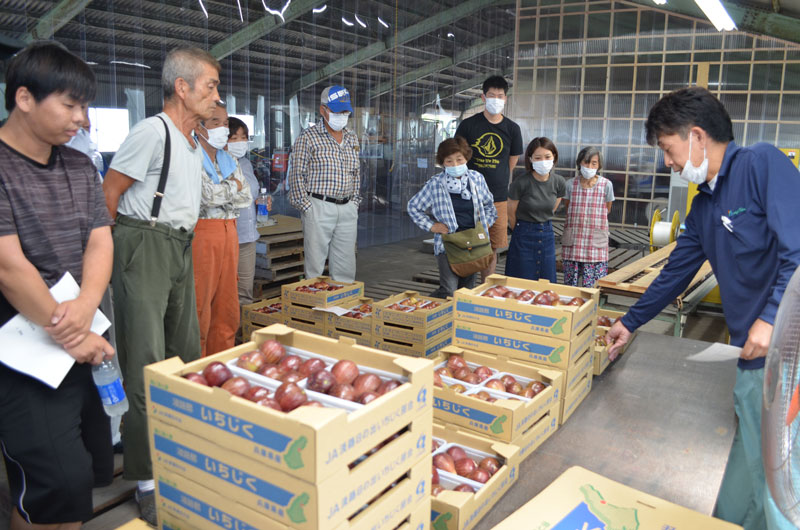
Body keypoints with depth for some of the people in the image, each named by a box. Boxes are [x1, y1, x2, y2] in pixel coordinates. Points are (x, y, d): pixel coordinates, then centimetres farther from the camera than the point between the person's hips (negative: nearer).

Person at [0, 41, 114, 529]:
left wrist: (86, 307, -14)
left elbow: (100, 243, 4)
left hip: (85, 343, 7)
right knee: (60, 481, -10)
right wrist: (68, 333, -13)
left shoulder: (80, 167, 10)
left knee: (93, 470, 12)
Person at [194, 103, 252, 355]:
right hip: (202, 232, -7)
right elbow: (208, 195, -16)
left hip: (229, 231, 7)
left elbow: (246, 198, 9)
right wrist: (233, 186, 0)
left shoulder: (229, 160, 18)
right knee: (200, 308, -4)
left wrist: (221, 194, -5)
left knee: (227, 307, 10)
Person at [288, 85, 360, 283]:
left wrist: (355, 203, 12)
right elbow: (297, 175, -6)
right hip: (319, 208, -5)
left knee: (346, 267, 9)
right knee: (315, 266, -2)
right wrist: (307, 208, -11)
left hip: (348, 209, 5)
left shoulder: (352, 138, 14)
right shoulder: (308, 137, -4)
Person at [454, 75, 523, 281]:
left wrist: (498, 184, 11)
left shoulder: (512, 129, 6)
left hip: (498, 198, 3)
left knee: (492, 249, 9)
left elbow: (511, 164, 15)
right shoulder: (468, 125, 0)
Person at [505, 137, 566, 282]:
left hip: (547, 235, 4)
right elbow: (511, 214, -6)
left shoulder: (559, 183, -4)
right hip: (524, 237, -4)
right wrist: (523, 231, 7)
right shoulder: (521, 183, -18)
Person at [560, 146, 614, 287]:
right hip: (572, 243, 2)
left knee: (591, 289, -2)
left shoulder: (606, 185, -3)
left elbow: (606, 211, 10)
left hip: (596, 245, -2)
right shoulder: (571, 185, 0)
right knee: (569, 286, 9)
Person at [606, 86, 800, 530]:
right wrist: (630, 323, 31)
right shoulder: (703, 207, 16)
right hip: (754, 359, 7)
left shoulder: (763, 164, -8)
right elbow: (675, 273, 25)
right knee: (750, 468, 16)